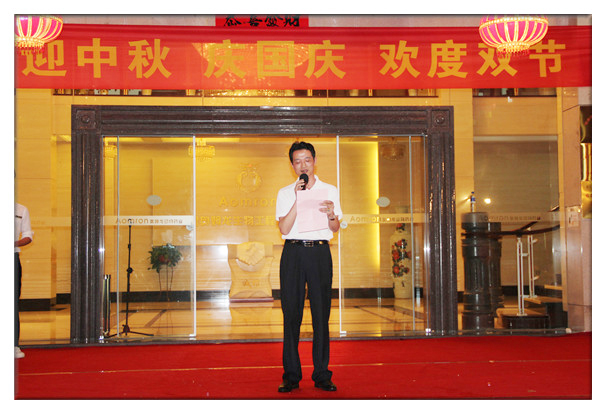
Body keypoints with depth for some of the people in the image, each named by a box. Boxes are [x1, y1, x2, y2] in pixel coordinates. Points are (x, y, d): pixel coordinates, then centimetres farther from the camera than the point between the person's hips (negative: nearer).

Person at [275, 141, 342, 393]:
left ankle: (321, 374, 5)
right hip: (293, 252, 0)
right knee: (291, 313, -1)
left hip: (320, 251, 0)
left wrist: (331, 214, -13)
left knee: (321, 313, -1)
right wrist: (298, 200, -10)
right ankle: (291, 375, 5)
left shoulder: (329, 190, 12)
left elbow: (335, 229, 9)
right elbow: (284, 228, -2)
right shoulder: (285, 193, 10)